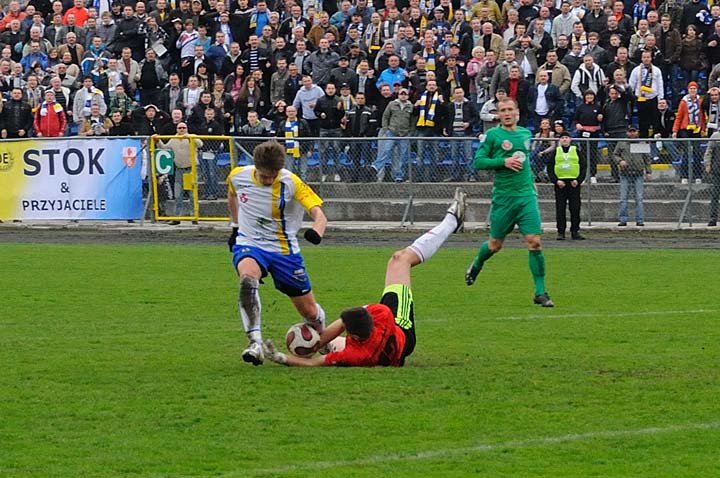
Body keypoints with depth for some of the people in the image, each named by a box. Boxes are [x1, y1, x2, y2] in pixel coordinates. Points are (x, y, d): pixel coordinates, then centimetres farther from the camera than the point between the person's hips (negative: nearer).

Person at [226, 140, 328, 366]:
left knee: (309, 311, 7)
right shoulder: (238, 176, -9)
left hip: (284, 250, 0)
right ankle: (255, 343, -39)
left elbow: (318, 213, -29)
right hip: (249, 245, 0)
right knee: (247, 278, -37)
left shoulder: (292, 184, -18)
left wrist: (316, 231, -51)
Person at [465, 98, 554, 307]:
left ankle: (540, 292, -5)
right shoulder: (493, 135, -3)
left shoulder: (526, 134, 11)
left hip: (526, 196, 3)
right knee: (495, 245, 8)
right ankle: (476, 265, 42)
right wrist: (503, 162, -17)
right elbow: (478, 162, -7)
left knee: (534, 242, -10)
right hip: (503, 197, -3)